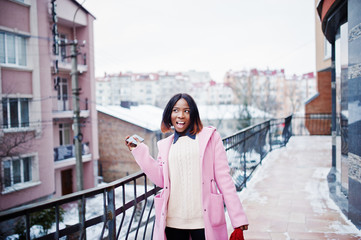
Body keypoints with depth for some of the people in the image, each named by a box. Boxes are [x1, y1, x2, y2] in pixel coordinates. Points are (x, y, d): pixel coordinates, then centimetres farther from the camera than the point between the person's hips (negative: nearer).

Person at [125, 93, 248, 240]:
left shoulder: (209, 136, 3)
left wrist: (237, 218, -5)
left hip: (204, 221, -2)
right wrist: (139, 150, 4)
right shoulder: (165, 145, 13)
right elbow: (160, 179, 4)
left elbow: (223, 177, 0)